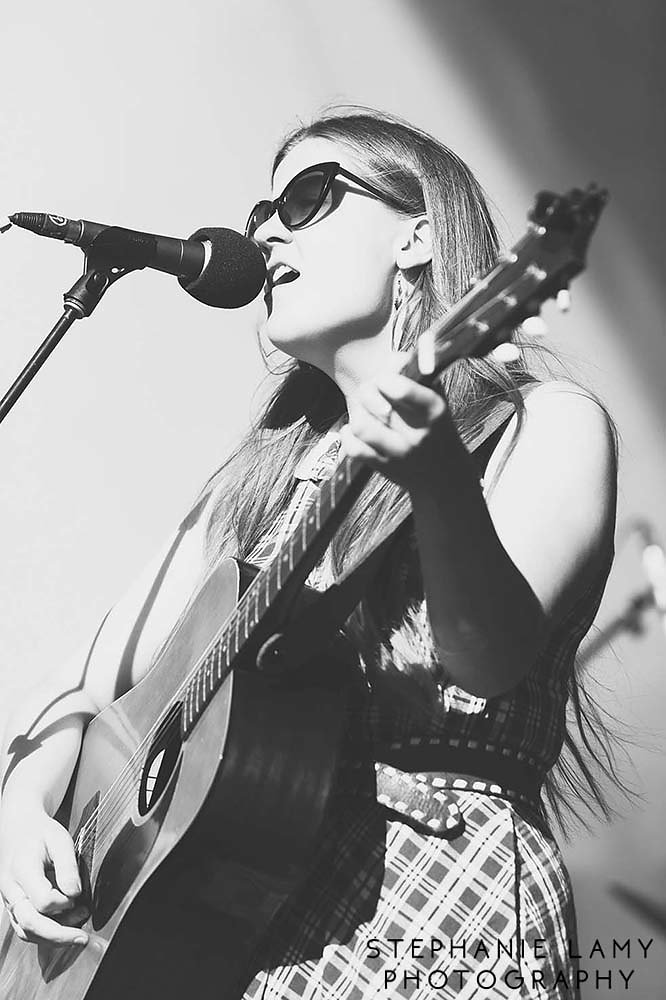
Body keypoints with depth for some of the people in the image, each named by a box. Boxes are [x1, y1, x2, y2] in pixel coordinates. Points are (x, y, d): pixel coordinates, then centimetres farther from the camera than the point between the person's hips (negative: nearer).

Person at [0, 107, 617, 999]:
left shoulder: (549, 426, 0)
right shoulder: (266, 470, 16)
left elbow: (490, 660, -18)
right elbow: (89, 686, 14)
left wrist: (442, 485, -35)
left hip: (435, 904, -4)